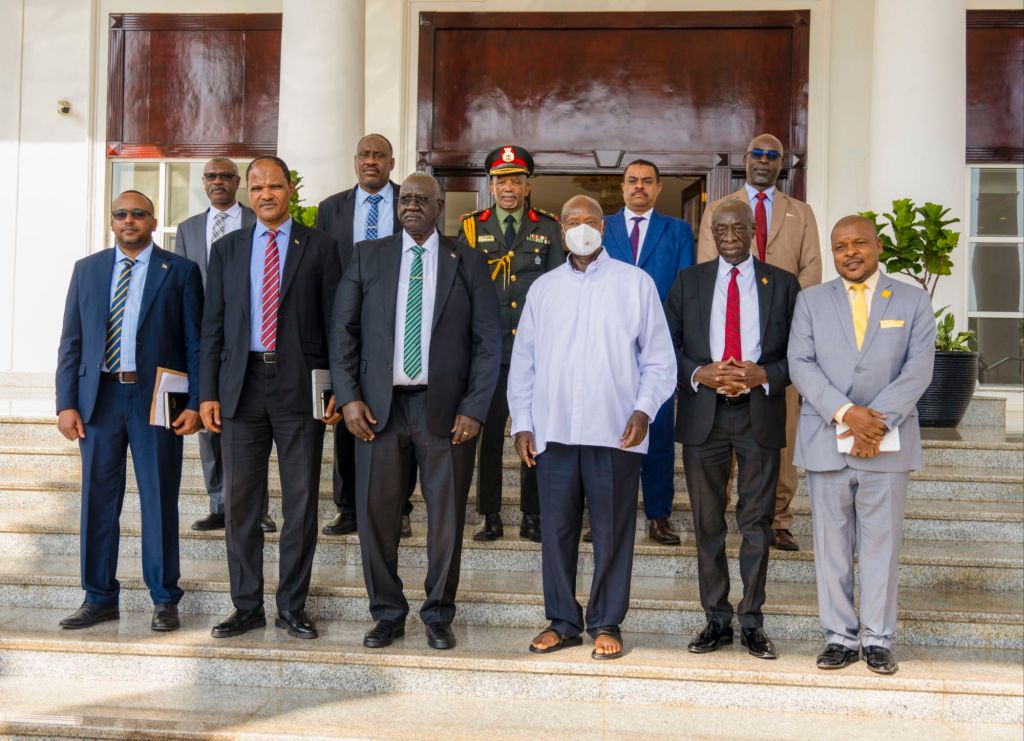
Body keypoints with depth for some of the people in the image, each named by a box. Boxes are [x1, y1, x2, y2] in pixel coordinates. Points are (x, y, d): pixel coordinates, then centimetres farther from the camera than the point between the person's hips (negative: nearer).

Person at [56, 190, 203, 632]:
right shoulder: (87, 269, 12)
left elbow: (196, 342, 0)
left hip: (155, 399, -3)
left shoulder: (180, 272, 3)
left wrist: (195, 402, -7)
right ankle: (99, 598, 18)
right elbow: (71, 342, 9)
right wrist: (66, 403, 1)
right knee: (98, 501, 6)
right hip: (99, 397, 3)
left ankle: (164, 599, 14)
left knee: (159, 501, 3)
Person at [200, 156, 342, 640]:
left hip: (300, 386, -2)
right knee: (239, 503, 6)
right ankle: (247, 606, 19)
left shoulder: (319, 248, 5)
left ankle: (292, 607, 16)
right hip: (242, 386, 2)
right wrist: (208, 392, 2)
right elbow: (213, 326, 10)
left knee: (301, 504, 4)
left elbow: (334, 323, 2)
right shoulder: (227, 249, 11)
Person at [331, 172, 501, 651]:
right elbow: (343, 330, 6)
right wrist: (349, 397, -5)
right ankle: (387, 614, 20)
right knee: (376, 513, 4)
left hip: (445, 408, -1)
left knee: (446, 515, 5)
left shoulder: (468, 263, 5)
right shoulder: (367, 257, 9)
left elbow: (488, 341, 2)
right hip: (379, 407, 1)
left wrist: (475, 409, -7)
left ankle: (438, 615, 20)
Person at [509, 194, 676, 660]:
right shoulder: (543, 289, 13)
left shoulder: (636, 283, 5)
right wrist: (522, 423, 6)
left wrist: (643, 409, -8)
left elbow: (659, 360, 4)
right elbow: (523, 362, 13)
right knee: (556, 530, 6)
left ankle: (607, 625, 15)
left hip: (615, 433, -2)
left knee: (613, 532, 3)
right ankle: (562, 622, 19)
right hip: (554, 431, 3)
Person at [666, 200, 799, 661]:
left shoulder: (782, 284, 7)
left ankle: (752, 623, 13)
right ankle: (716, 619, 17)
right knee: (707, 521, 6)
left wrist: (763, 375, -14)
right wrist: (699, 374, -13)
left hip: (760, 414, -1)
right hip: (703, 414, 1)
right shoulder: (689, 281, 9)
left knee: (756, 522, 4)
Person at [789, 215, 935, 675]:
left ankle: (877, 639, 13)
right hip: (826, 441, 1)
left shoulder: (912, 301, 7)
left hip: (887, 443, -1)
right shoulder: (811, 301, 10)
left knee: (881, 543, 3)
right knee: (832, 544, 5)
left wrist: (878, 421, -14)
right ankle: (840, 637, 14)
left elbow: (919, 368, -2)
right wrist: (845, 412, -15)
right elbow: (800, 364, -2)